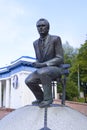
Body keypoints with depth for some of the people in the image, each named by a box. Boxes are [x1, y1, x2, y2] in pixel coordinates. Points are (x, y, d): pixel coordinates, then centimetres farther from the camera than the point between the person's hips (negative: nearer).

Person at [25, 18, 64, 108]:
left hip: (55, 69, -5)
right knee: (28, 81, -21)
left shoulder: (56, 39, -10)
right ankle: (40, 98, 3)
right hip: (42, 70, 6)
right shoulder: (36, 43, 9)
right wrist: (36, 64, -10)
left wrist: (43, 64, -25)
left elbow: (60, 59, -14)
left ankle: (48, 98, -21)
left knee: (42, 72, -38)